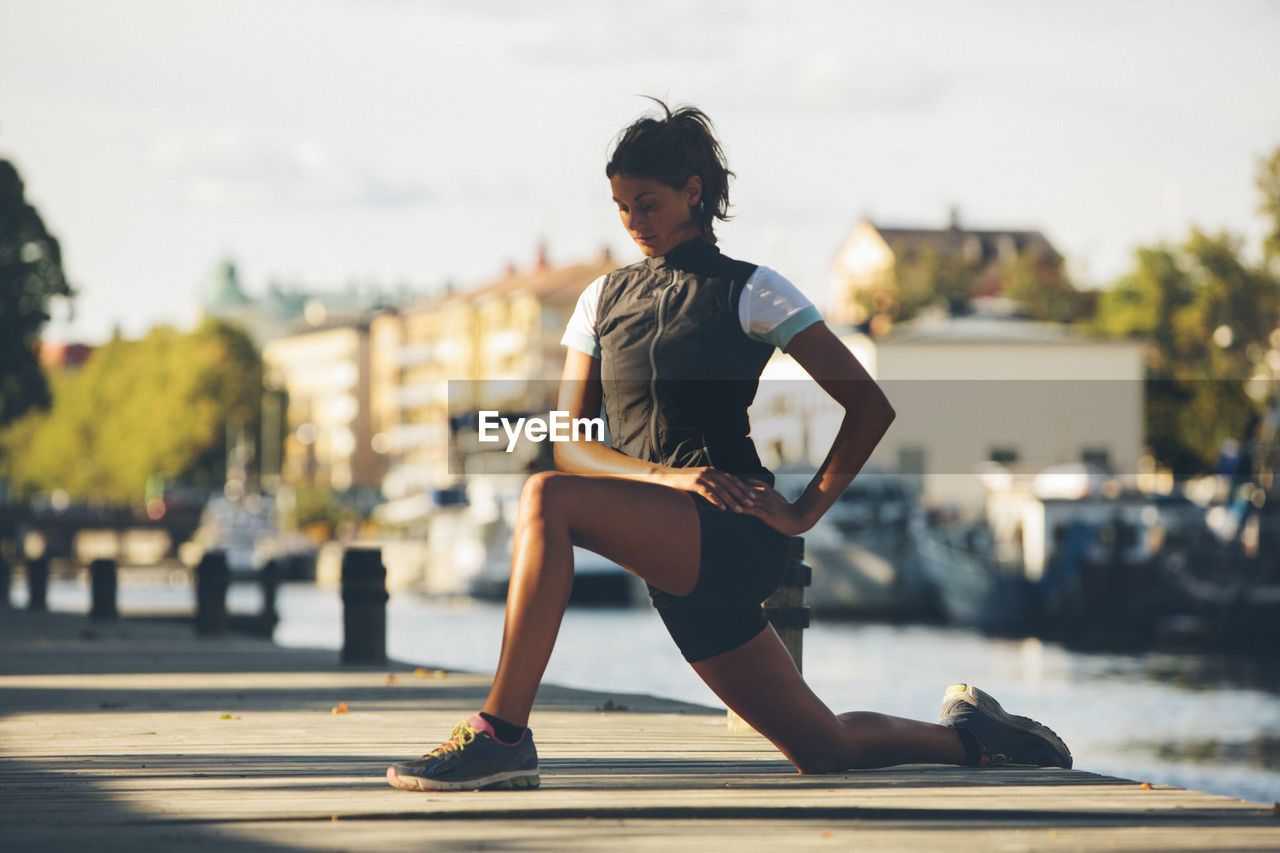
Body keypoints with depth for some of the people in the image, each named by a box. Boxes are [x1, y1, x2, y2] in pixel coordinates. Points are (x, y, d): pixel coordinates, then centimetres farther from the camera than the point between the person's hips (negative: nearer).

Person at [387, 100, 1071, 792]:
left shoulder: (750, 292, 2)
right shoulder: (603, 299, 16)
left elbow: (870, 405, 1)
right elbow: (569, 444, 7)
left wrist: (804, 511, -5)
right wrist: (669, 475, -10)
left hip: (733, 531, -6)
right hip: (676, 564, 6)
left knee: (547, 500, -29)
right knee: (822, 749, 6)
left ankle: (501, 734, -30)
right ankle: (966, 733, 32)